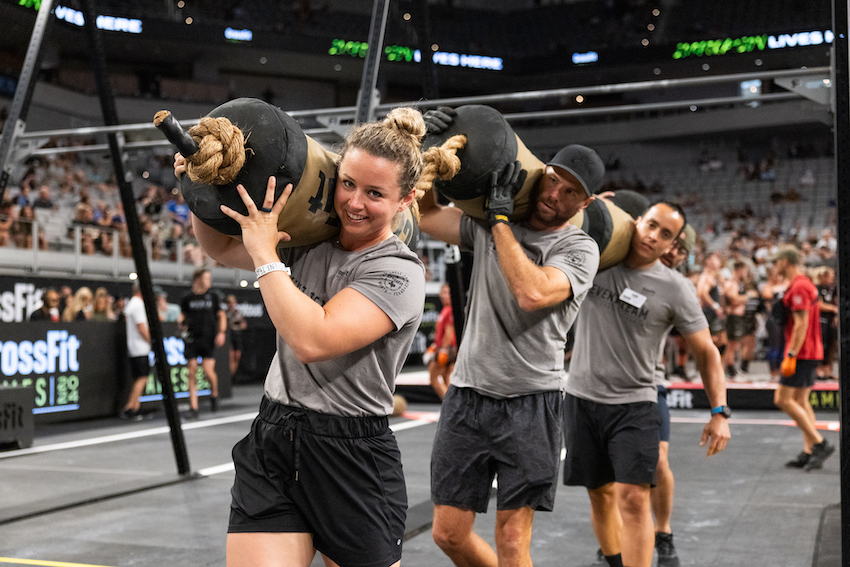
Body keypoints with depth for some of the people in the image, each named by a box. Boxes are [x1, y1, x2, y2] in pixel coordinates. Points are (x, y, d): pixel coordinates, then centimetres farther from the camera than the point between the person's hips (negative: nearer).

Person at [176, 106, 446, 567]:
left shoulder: (398, 272, -13)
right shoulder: (309, 243, 6)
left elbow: (314, 340, -26)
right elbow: (221, 249, 21)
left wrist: (264, 254, -16)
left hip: (352, 461, -5)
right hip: (270, 443, 5)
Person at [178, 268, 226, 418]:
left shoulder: (213, 296, 7)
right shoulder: (187, 298, 6)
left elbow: (221, 315, 9)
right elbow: (183, 315, 14)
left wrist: (222, 332, -4)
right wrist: (181, 322, -9)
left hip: (208, 339, -1)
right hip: (191, 339, 1)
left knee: (208, 371, -12)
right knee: (192, 373, -2)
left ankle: (214, 395, 18)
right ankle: (193, 407, 4)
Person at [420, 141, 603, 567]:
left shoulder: (579, 249, -4)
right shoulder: (488, 225, 9)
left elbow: (532, 293, -22)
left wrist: (500, 219, -15)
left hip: (529, 404, -4)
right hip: (467, 394, 4)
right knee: (449, 533, 7)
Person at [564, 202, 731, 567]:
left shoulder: (675, 289, -7)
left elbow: (706, 352, -1)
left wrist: (719, 412, -10)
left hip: (634, 404, -2)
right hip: (581, 398, 3)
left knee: (634, 497, -13)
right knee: (601, 494, 12)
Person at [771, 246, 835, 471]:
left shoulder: (798, 287, -15)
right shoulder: (806, 284, 17)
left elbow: (801, 324, -21)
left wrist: (791, 355, -22)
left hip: (802, 354, -10)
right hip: (811, 353, 10)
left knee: (783, 399, -8)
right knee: (800, 401, 10)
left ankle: (820, 443, -8)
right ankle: (809, 452, 10)